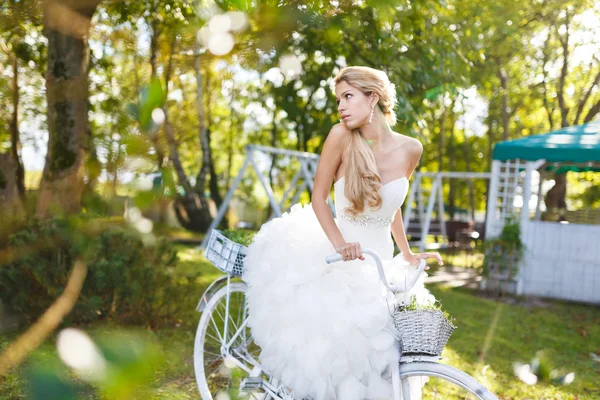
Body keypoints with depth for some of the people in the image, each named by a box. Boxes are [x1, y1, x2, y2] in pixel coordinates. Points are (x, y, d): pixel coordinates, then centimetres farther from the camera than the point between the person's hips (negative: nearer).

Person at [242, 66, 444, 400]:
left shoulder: (410, 149, -5)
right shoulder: (341, 137, -13)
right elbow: (319, 198, -9)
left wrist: (407, 253, 14)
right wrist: (340, 244, -23)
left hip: (382, 265, 3)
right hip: (338, 259, -2)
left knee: (381, 352, 2)